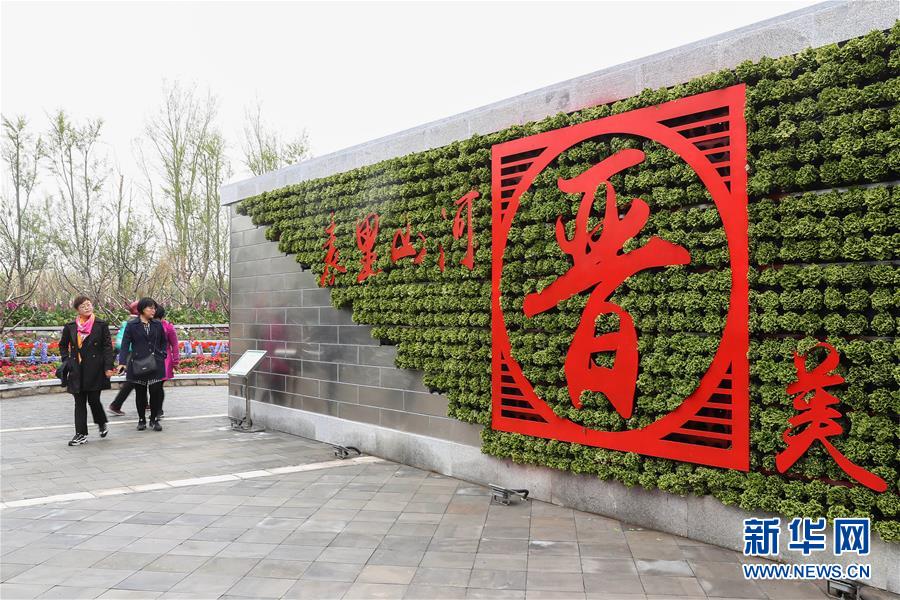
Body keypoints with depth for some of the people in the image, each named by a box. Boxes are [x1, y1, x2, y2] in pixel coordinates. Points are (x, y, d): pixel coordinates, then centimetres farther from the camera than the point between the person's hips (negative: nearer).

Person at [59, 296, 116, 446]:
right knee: (79, 402, 5)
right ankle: (81, 434, 11)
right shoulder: (70, 327, 6)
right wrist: (66, 362, 6)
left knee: (93, 400, -2)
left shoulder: (101, 325, 0)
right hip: (77, 370, 3)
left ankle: (102, 424, 26)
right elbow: (63, 345, 19)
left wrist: (108, 367, -8)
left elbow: (107, 347, -2)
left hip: (95, 370, -3)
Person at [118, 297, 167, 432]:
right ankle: (141, 420, 22)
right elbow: (125, 344, -5)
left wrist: (162, 354, 4)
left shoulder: (158, 325, 8)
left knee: (156, 391, -4)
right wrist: (122, 362, -15)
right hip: (137, 364, -1)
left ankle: (154, 419, 11)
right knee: (140, 393, 8)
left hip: (155, 365, 2)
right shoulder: (132, 325, -1)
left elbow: (163, 342, 19)